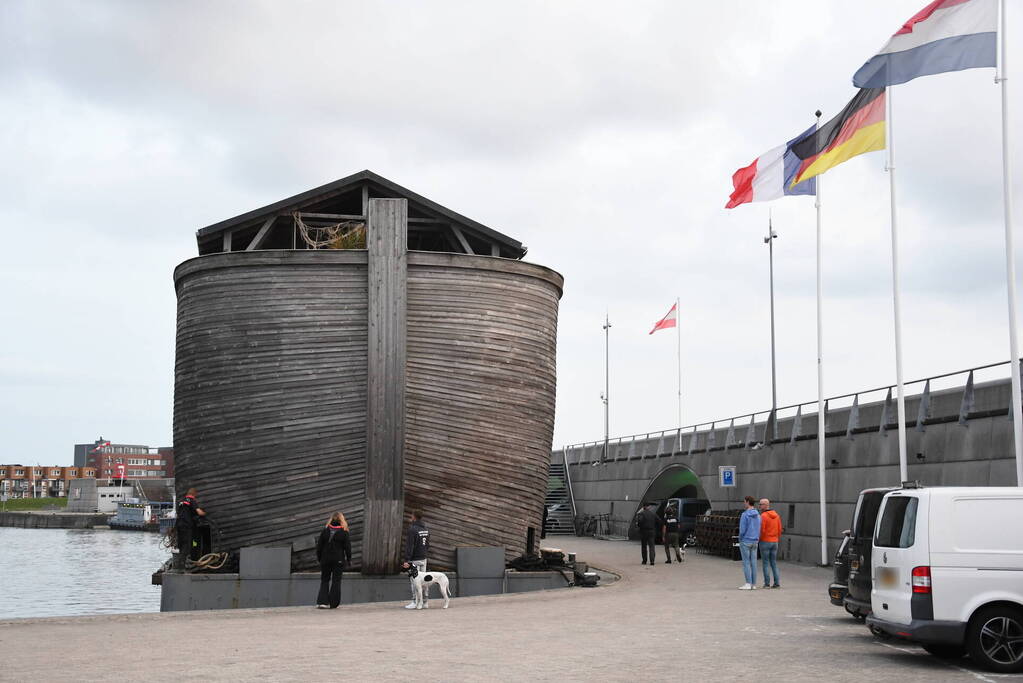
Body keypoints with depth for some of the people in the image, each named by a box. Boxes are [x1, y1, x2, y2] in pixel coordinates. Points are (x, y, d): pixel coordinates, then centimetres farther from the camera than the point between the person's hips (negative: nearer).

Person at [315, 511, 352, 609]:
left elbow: (319, 546, 4)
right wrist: (348, 559, 8)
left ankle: (322, 601, -1)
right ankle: (333, 603, 5)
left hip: (325, 560, 2)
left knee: (324, 580, 11)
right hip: (339, 560, -2)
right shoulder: (344, 532, -5)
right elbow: (348, 547, -3)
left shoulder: (325, 531, 0)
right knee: (336, 581, 5)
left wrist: (319, 558, 14)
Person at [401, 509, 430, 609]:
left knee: (414, 580, -4)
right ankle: (424, 601, 14)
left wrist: (406, 560, -19)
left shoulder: (413, 529, -16)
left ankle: (415, 602, -5)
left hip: (414, 559, -8)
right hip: (423, 559, 8)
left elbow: (409, 546, -19)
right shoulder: (426, 529, 9)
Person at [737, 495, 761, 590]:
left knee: (746, 563, -3)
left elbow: (742, 529, -16)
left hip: (745, 541, -7)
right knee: (753, 562, 8)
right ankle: (753, 584, 9)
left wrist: (740, 539, 0)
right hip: (755, 542, 7)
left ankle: (748, 584, -5)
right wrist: (757, 539, 17)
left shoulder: (745, 514, -15)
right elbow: (759, 529, 10)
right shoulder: (758, 515, 7)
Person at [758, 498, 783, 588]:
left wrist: (758, 539, -2)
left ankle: (767, 583, 0)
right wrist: (777, 539, 16)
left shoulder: (763, 516, -15)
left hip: (765, 542, -6)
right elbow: (779, 529, 8)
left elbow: (761, 530, -18)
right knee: (774, 563, 11)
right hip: (774, 542, 6)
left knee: (766, 563, 1)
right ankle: (777, 583, 6)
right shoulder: (777, 515, 7)